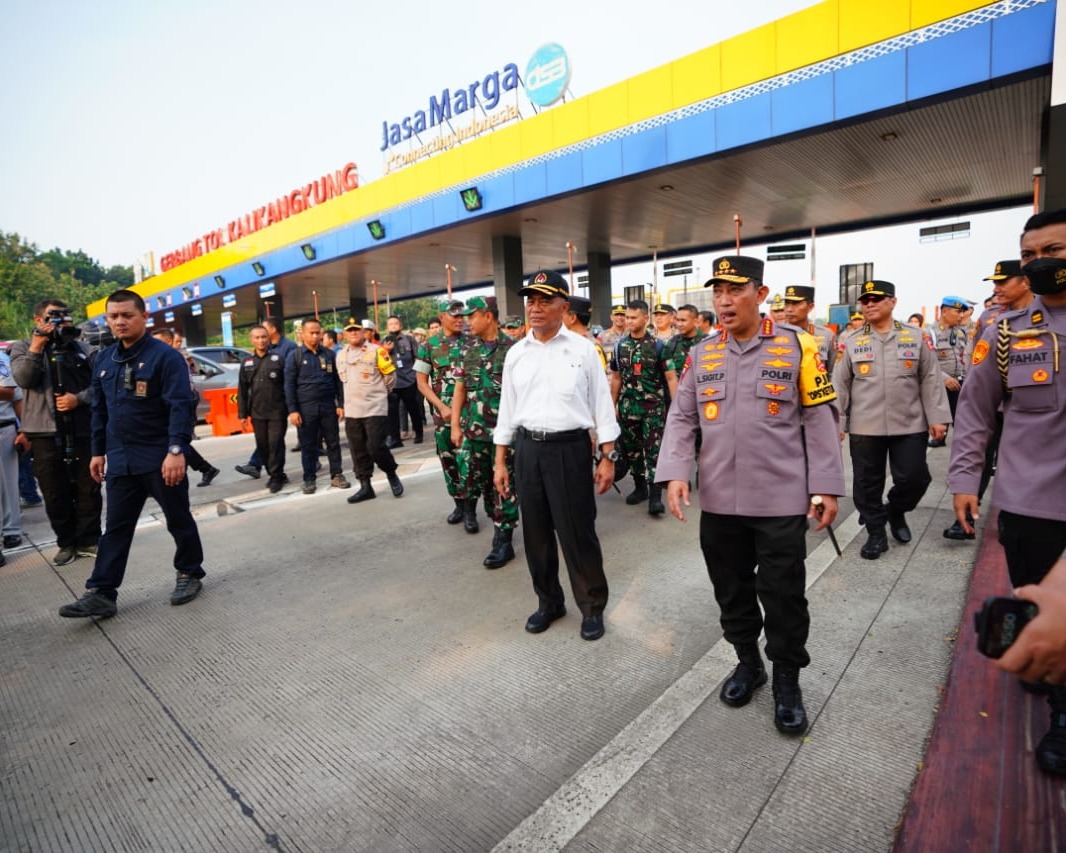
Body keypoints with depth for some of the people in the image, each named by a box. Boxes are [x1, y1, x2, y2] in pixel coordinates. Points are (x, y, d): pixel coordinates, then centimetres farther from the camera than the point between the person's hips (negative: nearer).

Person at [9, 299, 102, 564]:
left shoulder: (81, 348, 12)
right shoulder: (23, 348, 8)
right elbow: (24, 379, -10)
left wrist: (79, 398, -9)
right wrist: (37, 346, -15)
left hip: (82, 430, 1)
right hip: (46, 432, -1)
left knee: (89, 489, 5)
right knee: (55, 493, 5)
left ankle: (88, 539, 17)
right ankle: (66, 543, 17)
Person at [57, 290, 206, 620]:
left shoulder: (166, 356, -11)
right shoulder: (103, 360, 11)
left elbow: (181, 406, -18)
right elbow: (100, 410, 17)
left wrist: (176, 450, -25)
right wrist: (98, 451, 16)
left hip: (161, 459, -6)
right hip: (120, 460, 6)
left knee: (178, 520, 9)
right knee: (116, 528, 9)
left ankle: (190, 574, 25)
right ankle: (100, 593, 14)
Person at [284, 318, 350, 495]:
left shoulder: (329, 354, 7)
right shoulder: (295, 355, 0)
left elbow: (337, 381, 9)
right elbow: (289, 384, -2)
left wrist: (340, 404, 2)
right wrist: (292, 410, -9)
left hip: (328, 406, 2)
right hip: (305, 408, -2)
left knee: (333, 443, 6)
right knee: (308, 446, 5)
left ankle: (337, 475, 16)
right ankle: (309, 480, 14)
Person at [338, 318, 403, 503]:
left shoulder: (376, 350, -7)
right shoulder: (341, 355, 11)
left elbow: (390, 376, 0)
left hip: (375, 409, -6)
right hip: (352, 411, 6)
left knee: (376, 447, -11)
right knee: (358, 451, 8)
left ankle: (392, 475, 15)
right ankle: (365, 487, 17)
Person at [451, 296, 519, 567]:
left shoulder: (512, 349, -6)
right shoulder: (469, 351, 9)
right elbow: (460, 389, 10)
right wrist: (455, 425, 4)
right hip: (473, 429, 5)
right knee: (474, 480, 12)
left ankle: (503, 541, 12)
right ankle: (498, 518, 35)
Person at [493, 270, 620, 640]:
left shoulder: (582, 349, -2)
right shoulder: (515, 354, 7)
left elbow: (601, 404, -1)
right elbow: (507, 409, 11)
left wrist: (607, 458, -5)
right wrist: (500, 462, 9)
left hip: (570, 448, -4)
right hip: (527, 449, 4)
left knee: (577, 533, 3)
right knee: (536, 532, 13)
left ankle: (592, 607, 24)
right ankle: (548, 601, 32)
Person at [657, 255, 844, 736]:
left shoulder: (797, 346, -2)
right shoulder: (701, 353, 6)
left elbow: (820, 419, -1)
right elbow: (682, 418, 5)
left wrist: (826, 485, -5)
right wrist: (674, 472, -9)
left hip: (781, 501, -3)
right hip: (718, 501, 3)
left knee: (783, 595, 7)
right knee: (731, 590, 16)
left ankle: (787, 681, 29)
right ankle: (747, 662, 38)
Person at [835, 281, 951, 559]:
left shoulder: (916, 336, 4)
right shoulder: (851, 342, 3)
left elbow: (930, 380, 4)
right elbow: (841, 385, 4)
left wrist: (937, 417, -1)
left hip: (910, 425, 0)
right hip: (865, 427, 0)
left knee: (914, 478, 2)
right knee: (868, 483, 5)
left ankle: (895, 512, 33)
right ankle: (876, 533, 21)